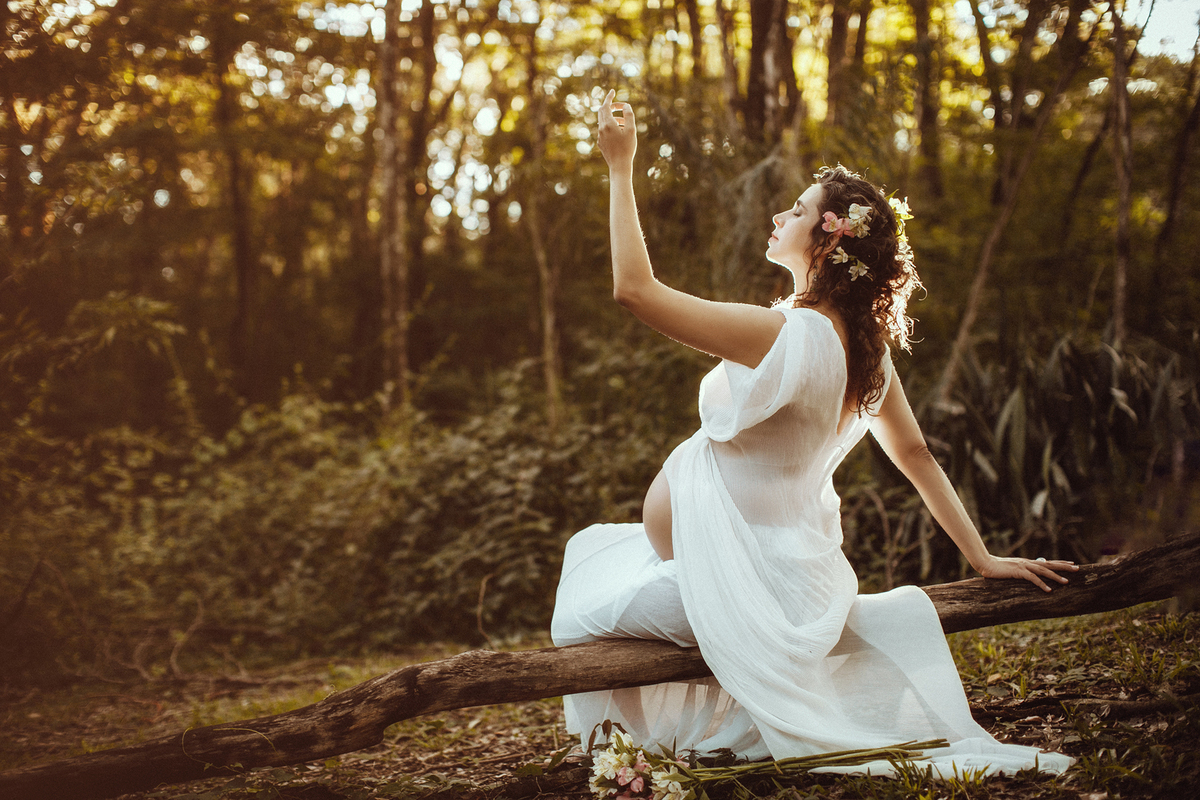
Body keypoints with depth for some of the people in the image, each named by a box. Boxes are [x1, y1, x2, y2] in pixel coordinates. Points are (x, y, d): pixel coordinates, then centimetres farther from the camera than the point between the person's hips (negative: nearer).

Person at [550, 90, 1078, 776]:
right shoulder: (865, 345, -3)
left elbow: (635, 288, -27)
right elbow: (915, 453, 4)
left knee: (579, 615, 12)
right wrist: (983, 558, 12)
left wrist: (622, 165, -21)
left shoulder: (786, 337, -28)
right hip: (802, 566, 8)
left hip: (743, 585, -8)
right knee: (594, 545, 28)